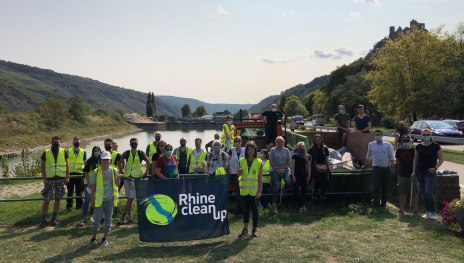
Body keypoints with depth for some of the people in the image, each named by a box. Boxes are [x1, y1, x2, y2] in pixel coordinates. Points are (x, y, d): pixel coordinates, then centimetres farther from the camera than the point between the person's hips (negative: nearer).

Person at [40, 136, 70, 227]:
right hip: (50, 179, -1)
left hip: (61, 179, 1)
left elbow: (67, 165, 7)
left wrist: (67, 177, -2)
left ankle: (54, 218, 18)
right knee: (46, 200, -3)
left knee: (57, 199, 7)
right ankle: (43, 219, 7)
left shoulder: (64, 152, 4)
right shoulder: (46, 153, 2)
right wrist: (45, 179, -6)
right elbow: (42, 167, 2)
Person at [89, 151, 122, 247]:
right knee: (97, 219, 2)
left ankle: (105, 238, 20)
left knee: (108, 218, 8)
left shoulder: (114, 171, 2)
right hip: (99, 199, -1)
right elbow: (92, 186, 3)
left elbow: (117, 184, -2)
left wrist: (118, 178, -21)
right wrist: (92, 198, 1)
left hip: (110, 199, 2)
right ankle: (93, 238, 17)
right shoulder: (96, 172, -1)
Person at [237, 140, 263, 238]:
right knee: (245, 208, 9)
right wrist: (239, 172, -12)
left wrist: (260, 191, -7)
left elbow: (260, 178, -2)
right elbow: (238, 174, 12)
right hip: (245, 189, 2)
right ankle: (245, 229, 18)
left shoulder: (259, 162, -2)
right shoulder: (242, 161, 4)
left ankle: (254, 229, 16)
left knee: (254, 209, 3)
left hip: (254, 190, -2)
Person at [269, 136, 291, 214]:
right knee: (276, 186, -17)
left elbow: (288, 161, 10)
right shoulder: (273, 150, 3)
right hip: (274, 171, -3)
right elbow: (270, 161, -1)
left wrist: (285, 169, -6)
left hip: (284, 170, 3)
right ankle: (274, 204, -13)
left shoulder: (286, 150, 12)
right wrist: (277, 170, -9)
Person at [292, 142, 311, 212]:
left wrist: (309, 176, 1)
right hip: (297, 175, -1)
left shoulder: (308, 156, 7)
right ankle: (303, 206, -5)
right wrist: (293, 175, -8)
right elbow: (292, 166, 0)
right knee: (296, 191, -10)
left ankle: (302, 206, 12)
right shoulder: (295, 156, 3)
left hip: (304, 175, 1)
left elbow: (309, 167, 8)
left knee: (303, 191, 4)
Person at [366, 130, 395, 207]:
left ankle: (383, 203, 20)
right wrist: (366, 164, 26)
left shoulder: (388, 145, 4)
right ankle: (376, 204, -3)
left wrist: (392, 166, -6)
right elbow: (368, 156, 20)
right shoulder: (371, 145, 7)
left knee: (385, 187, 8)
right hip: (376, 168, 0)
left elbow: (391, 157, 2)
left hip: (386, 168, 0)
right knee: (376, 187, -5)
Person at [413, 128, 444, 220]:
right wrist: (414, 171, 8)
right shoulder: (418, 147, 7)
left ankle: (433, 212, 1)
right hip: (420, 171, 4)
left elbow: (441, 159, 0)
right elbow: (415, 159, 14)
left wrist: (435, 167, -11)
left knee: (428, 192, -13)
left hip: (430, 172, -4)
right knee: (423, 193, 8)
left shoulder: (435, 146, -5)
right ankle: (428, 211, 20)